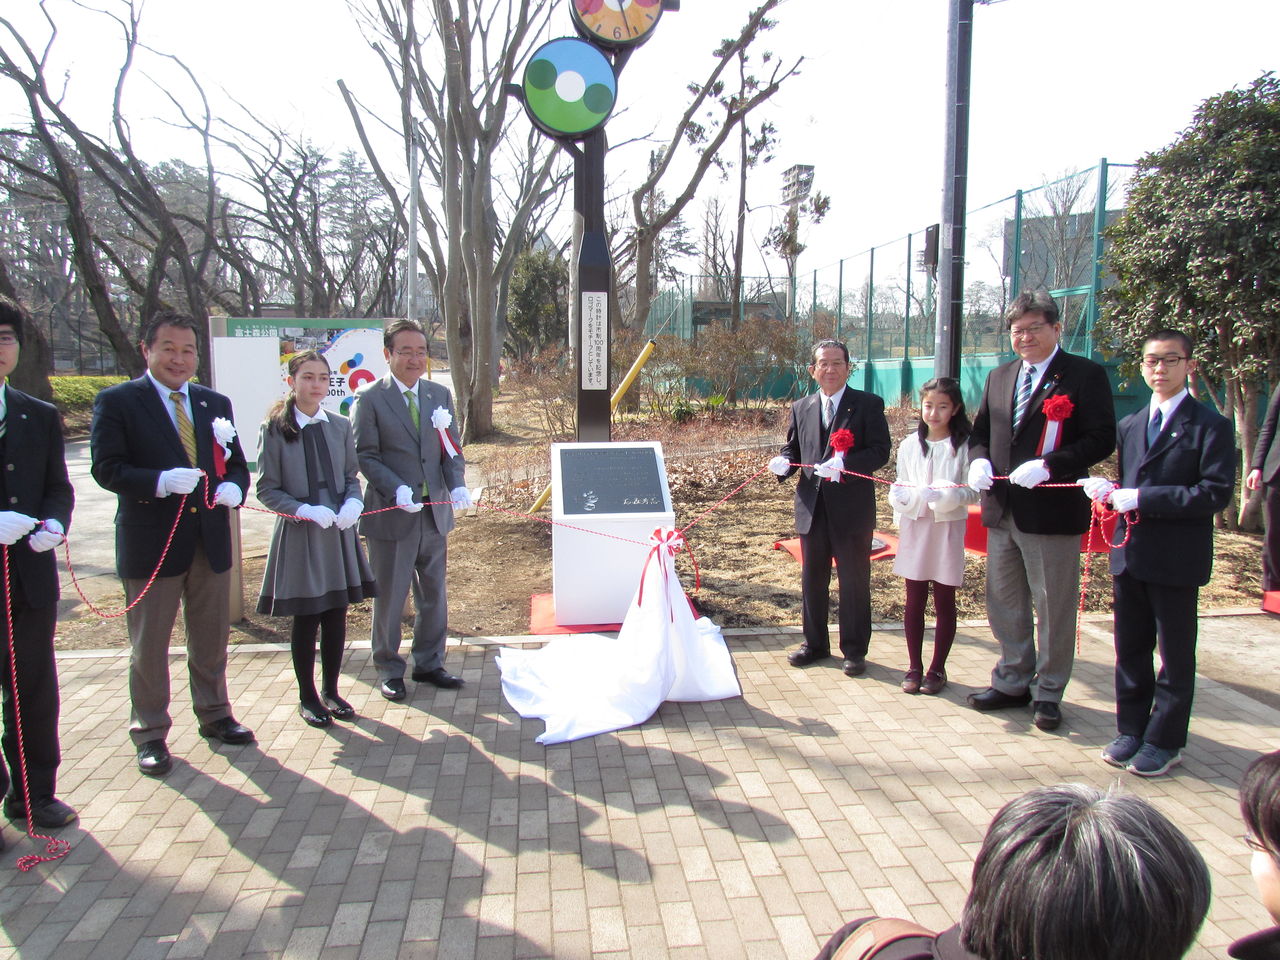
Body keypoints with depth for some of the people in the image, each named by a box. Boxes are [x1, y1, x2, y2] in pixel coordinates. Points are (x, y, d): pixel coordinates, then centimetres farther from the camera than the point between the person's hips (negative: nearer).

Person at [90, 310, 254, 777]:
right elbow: (105, 468, -12)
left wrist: (233, 487, -10)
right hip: (151, 543, -4)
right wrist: (160, 482, -28)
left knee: (212, 639, 16)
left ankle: (214, 715, 34)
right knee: (149, 646, 8)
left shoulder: (215, 403, 11)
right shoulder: (116, 402, -5)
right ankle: (150, 734, 23)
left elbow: (235, 462, 13)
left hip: (210, 540, 4)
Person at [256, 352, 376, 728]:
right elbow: (267, 489, -5)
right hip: (299, 537, -3)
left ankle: (331, 691, 27)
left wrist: (353, 503, -10)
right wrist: (305, 510, -19)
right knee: (305, 619, 6)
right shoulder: (274, 429, -6)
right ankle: (307, 697, 23)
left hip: (339, 533, 4)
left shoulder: (340, 426, 5)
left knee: (336, 616, 10)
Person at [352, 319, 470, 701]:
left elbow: (452, 449, 8)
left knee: (434, 595, 15)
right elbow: (365, 456, -10)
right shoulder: (370, 398, -7)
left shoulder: (440, 395, 8)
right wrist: (397, 490, -23)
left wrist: (457, 485, -10)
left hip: (435, 512, 5)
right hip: (391, 514, -5)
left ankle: (429, 663, 31)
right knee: (389, 597, 8)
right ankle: (389, 669, 25)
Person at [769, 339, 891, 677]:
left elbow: (880, 450, -10)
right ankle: (815, 643, 29)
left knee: (854, 580, 5)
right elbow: (793, 448, 16)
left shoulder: (868, 405, -3)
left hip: (852, 509, -4)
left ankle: (855, 650, 18)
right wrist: (783, 462, -8)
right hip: (812, 508, 4)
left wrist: (844, 464, -25)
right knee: (812, 579, 14)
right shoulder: (801, 408, 11)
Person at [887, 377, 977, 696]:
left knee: (944, 603, 7)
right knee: (914, 601, 9)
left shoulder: (965, 445, -6)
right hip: (914, 528, 3)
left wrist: (945, 495, -24)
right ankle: (914, 667, 20)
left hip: (948, 529, -2)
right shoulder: (909, 445, 3)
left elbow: (973, 492, -7)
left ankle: (937, 669, 19)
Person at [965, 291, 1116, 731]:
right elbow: (980, 431, 18)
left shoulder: (1085, 375, -6)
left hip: (1053, 510, -6)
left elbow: (1102, 439, -13)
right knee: (1004, 603, 15)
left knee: (1054, 608, 6)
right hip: (1002, 510, 6)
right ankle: (1013, 682, 31)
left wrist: (1047, 465, -24)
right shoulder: (999, 377, 13)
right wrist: (978, 460, -4)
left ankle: (1048, 692, 21)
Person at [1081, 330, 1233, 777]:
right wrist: (1109, 490, -3)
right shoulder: (1130, 425, 13)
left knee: (1175, 655, 7)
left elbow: (1215, 493, -17)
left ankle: (1165, 741, 19)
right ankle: (1131, 730, 27)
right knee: (1130, 648, 14)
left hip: (1176, 559, -6)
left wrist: (1142, 498, -21)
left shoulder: (1210, 426, -7)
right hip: (1130, 554, 6)